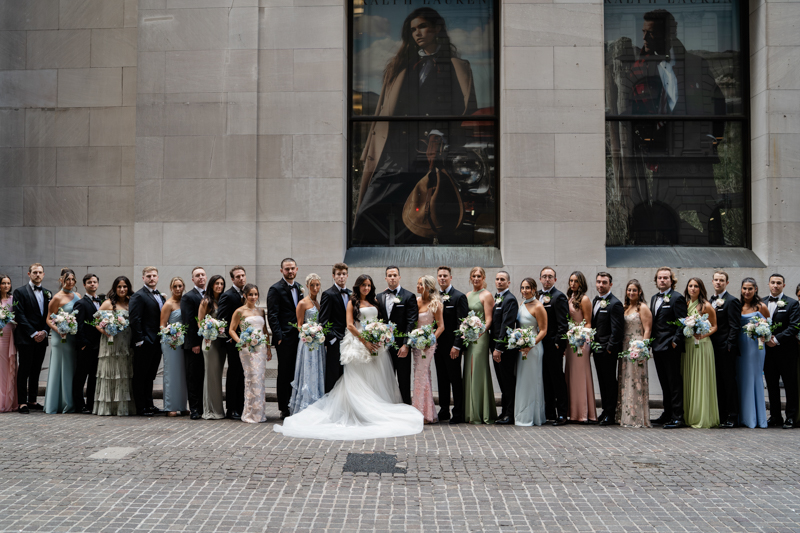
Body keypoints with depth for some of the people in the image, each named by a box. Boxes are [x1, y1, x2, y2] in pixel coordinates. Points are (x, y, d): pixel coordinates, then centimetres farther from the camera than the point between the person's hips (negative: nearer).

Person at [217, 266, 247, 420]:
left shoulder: (246, 294, 13)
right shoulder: (228, 296, -11)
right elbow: (220, 319, -16)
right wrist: (229, 337, -16)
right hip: (234, 341, -7)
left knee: (242, 375, 11)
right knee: (234, 375, -2)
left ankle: (240, 407, 19)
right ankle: (231, 409, 5)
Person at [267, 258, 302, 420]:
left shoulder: (298, 288, 15)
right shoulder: (275, 289, -6)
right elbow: (272, 316, -9)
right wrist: (278, 336, -15)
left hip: (298, 338, 6)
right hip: (285, 338, -6)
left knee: (295, 374, 8)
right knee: (284, 375, 0)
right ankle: (284, 409, 7)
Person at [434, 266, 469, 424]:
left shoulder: (459, 297, -6)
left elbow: (462, 323, -11)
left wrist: (457, 345, -16)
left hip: (452, 345, -6)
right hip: (437, 345, 6)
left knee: (455, 379, 0)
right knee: (442, 379, 11)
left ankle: (458, 414, 7)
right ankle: (444, 411, 19)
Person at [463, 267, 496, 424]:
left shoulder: (486, 295, -3)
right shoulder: (467, 295, 17)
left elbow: (488, 319, -9)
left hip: (480, 336, -7)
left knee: (478, 372, -6)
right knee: (469, 372, 7)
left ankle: (480, 414, 0)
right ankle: (470, 413, 13)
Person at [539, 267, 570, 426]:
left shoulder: (559, 297, -8)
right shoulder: (537, 296, 15)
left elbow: (563, 323, -12)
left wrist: (558, 342, -16)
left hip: (553, 345, -7)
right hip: (540, 344, 7)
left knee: (557, 379, -3)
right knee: (546, 379, 11)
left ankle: (561, 414, 3)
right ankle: (549, 413, 18)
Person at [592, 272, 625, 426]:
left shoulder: (615, 304, -12)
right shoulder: (595, 300, 14)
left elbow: (617, 330, -15)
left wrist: (610, 348, -17)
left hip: (608, 351, -8)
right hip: (597, 349, 8)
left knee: (610, 382, -1)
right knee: (602, 381, 14)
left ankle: (611, 415, 6)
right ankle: (605, 410, 23)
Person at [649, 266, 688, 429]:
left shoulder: (677, 298, -6)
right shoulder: (654, 298, 18)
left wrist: (675, 341, -19)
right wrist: (651, 341, 12)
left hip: (670, 347, -8)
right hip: (657, 347, 8)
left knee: (674, 383, -4)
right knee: (665, 384, 13)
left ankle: (677, 417, -1)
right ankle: (667, 414, 20)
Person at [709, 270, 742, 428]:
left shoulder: (732, 301, -6)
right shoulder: (710, 301, 16)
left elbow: (734, 326, -11)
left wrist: (729, 346, -16)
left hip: (726, 349, -7)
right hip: (713, 348, 7)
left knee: (729, 382, -2)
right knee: (719, 383, 10)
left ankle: (732, 417, 4)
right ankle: (721, 416, 15)